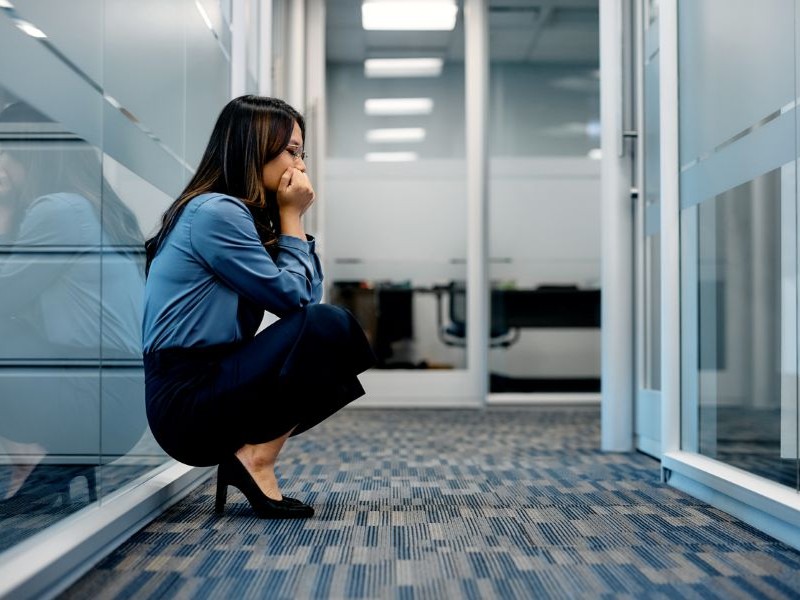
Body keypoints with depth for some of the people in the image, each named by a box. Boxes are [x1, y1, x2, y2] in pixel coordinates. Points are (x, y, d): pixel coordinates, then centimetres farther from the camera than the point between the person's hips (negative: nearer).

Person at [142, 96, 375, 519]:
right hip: (185, 401, -10)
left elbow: (308, 296, 9)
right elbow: (293, 298, -12)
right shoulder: (216, 213, -14)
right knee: (329, 326, -20)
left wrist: (290, 219, 6)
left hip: (212, 383, 10)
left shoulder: (247, 216, 15)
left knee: (339, 366, 8)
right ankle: (256, 458, -13)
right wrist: (291, 216, -3)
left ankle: (247, 451, 2)